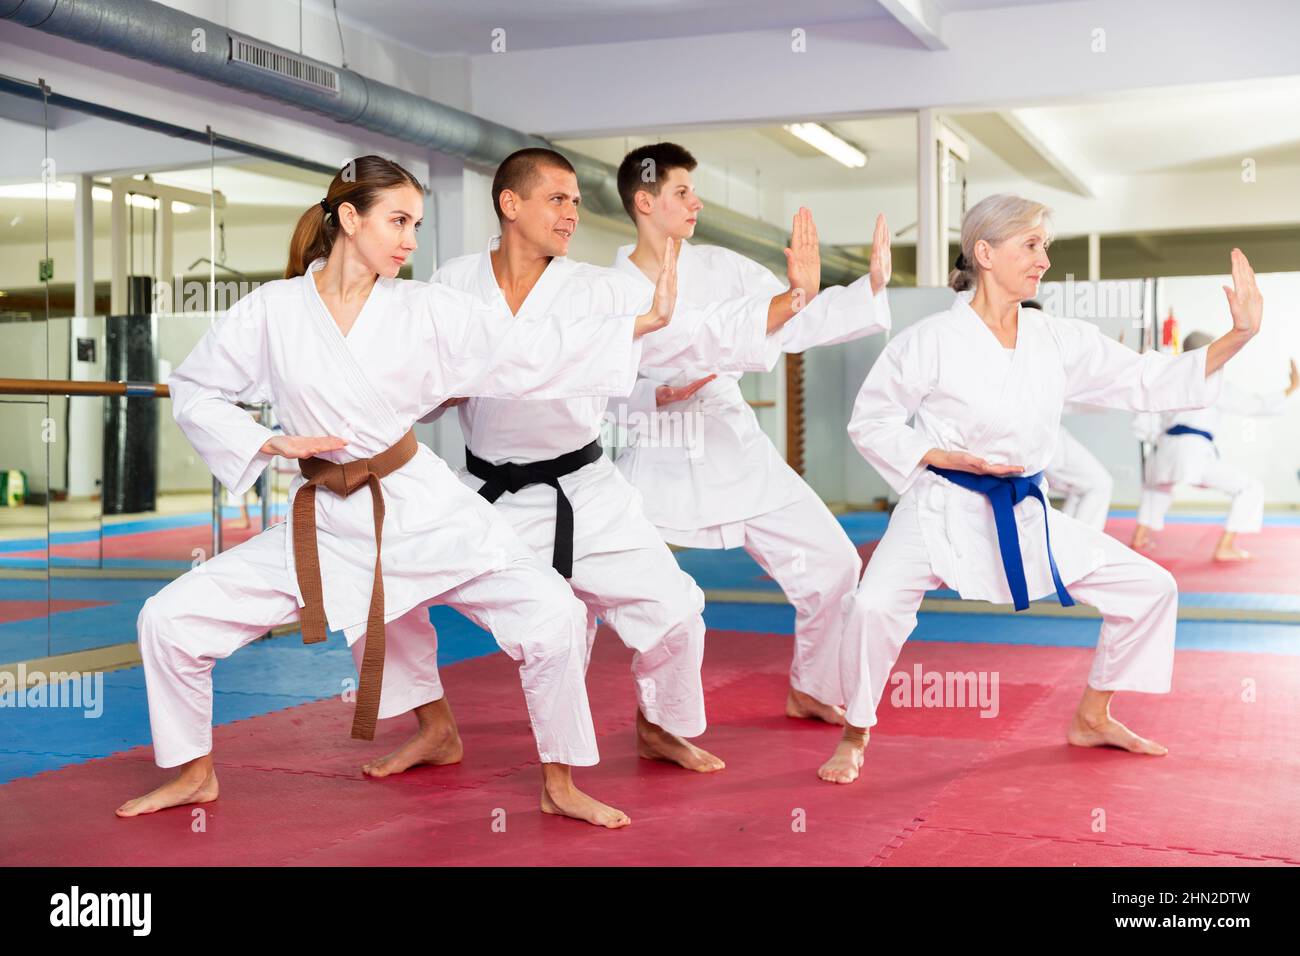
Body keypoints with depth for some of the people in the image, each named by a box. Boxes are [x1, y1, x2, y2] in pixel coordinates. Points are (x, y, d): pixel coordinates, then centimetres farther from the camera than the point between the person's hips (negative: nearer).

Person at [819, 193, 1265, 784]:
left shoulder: (1061, 342, 2)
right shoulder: (930, 341, -11)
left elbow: (1149, 381, 4)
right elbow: (870, 423, -4)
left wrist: (1239, 336, -6)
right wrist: (946, 457, -17)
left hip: (1024, 515, 5)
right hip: (943, 509, -5)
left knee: (1149, 589, 6)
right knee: (875, 606, -30)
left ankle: (1091, 719, 26)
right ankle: (855, 734, -2)